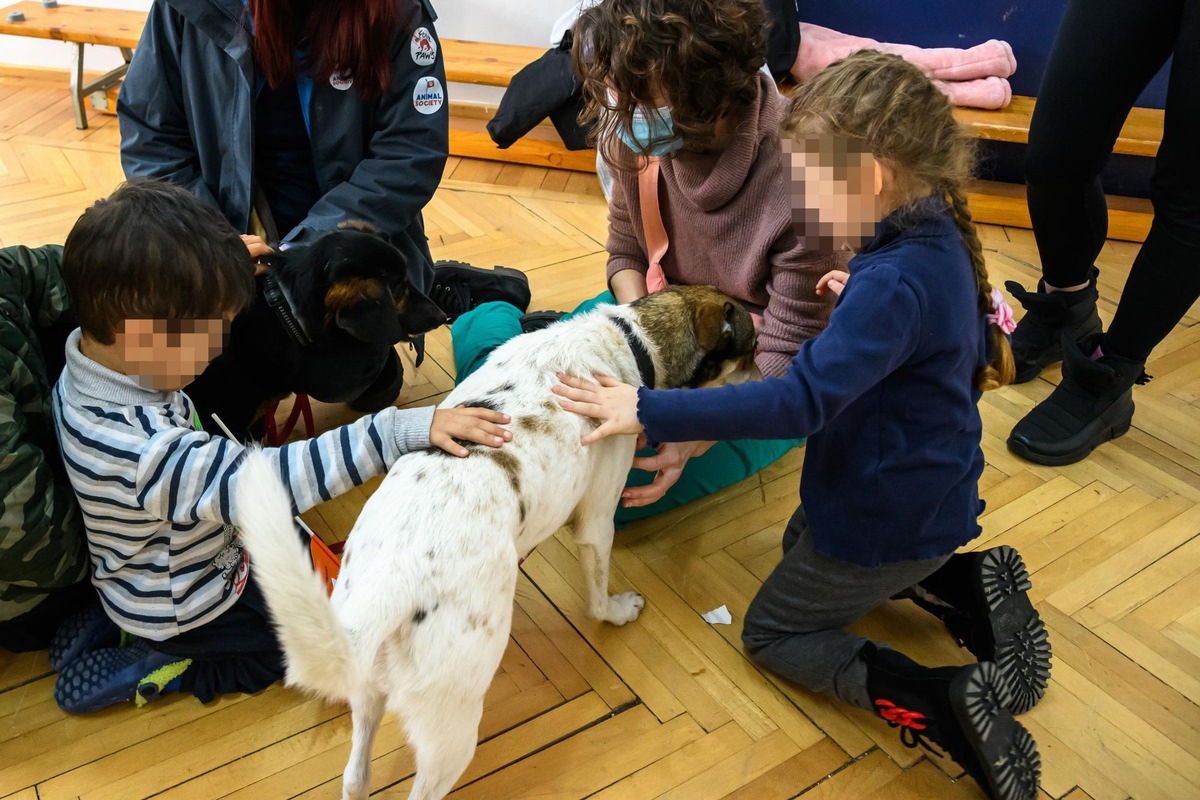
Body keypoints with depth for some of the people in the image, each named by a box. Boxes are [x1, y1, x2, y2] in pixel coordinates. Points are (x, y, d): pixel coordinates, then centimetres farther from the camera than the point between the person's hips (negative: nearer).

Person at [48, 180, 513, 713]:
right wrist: (408, 430, -47)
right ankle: (160, 667, 6)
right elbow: (270, 480, -44)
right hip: (182, 608, -8)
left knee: (297, 545, 26)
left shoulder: (94, 364, -16)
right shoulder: (145, 452, -43)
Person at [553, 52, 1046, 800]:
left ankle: (941, 704, -7)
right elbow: (974, 349, 14)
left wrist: (650, 411, -35)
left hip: (887, 520, -9)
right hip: (927, 493, 9)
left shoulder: (893, 283, -32)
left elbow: (801, 400, -38)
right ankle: (967, 583, 14)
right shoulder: (940, 241, -3)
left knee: (772, 632, 11)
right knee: (802, 543, 33)